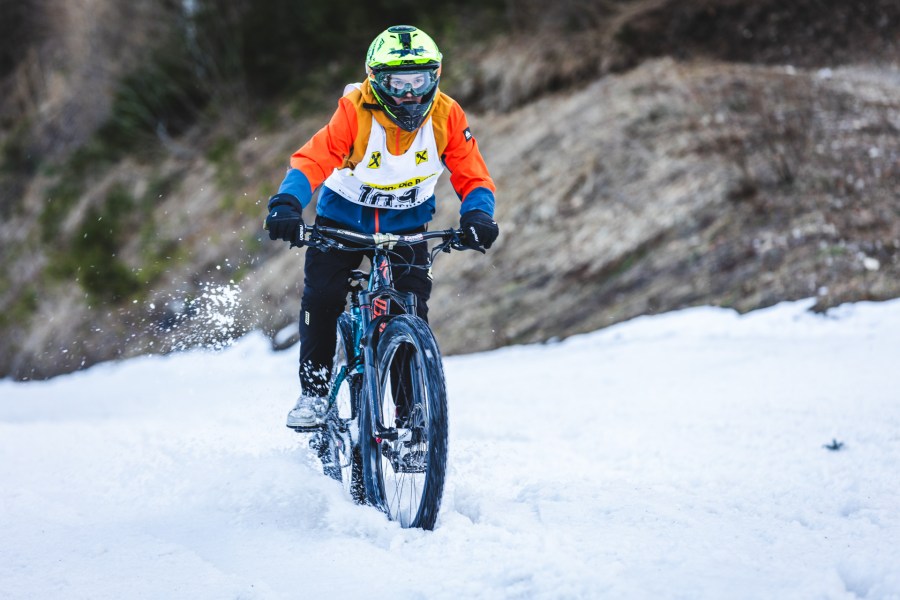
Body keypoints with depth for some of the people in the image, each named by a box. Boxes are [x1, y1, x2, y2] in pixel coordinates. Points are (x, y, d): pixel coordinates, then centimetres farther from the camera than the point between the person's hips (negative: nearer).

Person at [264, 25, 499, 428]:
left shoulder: (447, 117, -19)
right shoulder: (355, 112, -27)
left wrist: (477, 217, -38)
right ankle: (314, 393, 4)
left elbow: (473, 178, -17)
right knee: (322, 297, -16)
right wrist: (286, 204, -54)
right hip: (343, 217, -1)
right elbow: (313, 160, -36)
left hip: (406, 224, 1)